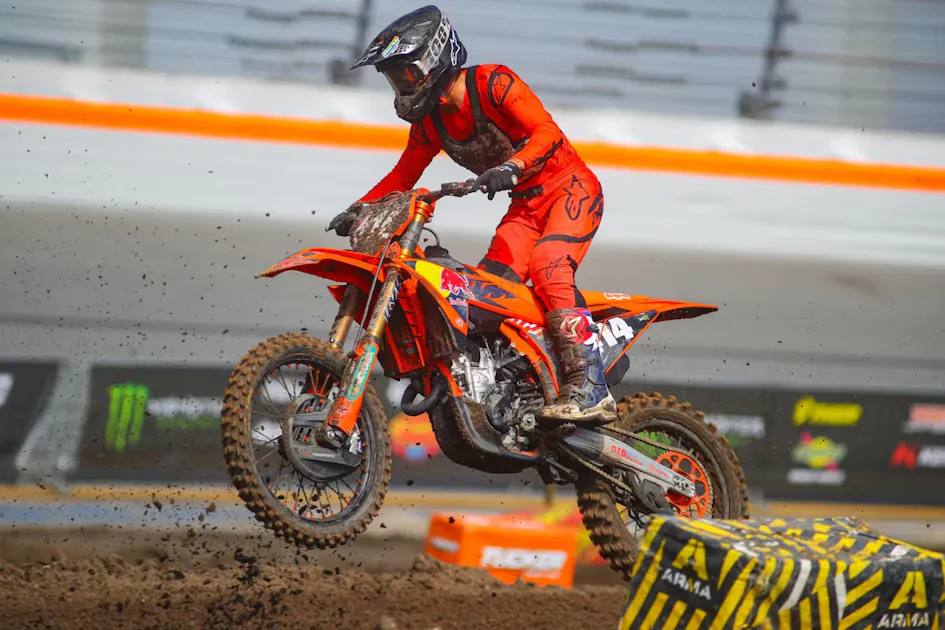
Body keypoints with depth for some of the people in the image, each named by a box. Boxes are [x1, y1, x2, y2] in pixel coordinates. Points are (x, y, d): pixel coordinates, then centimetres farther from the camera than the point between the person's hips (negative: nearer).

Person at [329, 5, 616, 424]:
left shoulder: (492, 83, -18)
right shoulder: (429, 119, 6)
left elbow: (546, 130, -27)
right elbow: (404, 175, 17)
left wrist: (511, 167, -43)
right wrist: (359, 209, 2)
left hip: (570, 188, -8)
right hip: (526, 204, 8)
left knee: (547, 267, -30)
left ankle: (590, 388, -36)